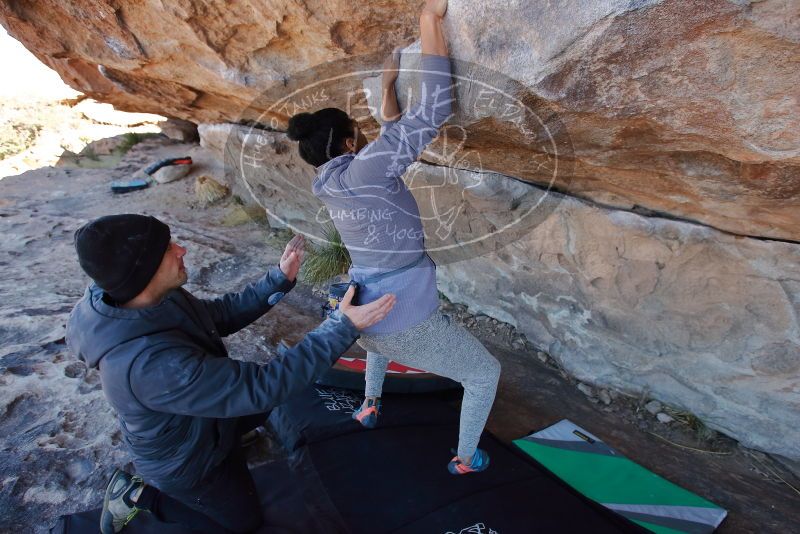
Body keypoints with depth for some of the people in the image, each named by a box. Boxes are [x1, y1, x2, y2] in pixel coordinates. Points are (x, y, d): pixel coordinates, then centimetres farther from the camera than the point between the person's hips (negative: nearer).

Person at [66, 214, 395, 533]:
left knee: (263, 410, 28)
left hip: (198, 419, 8)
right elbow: (262, 387, -40)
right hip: (185, 461, -8)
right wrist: (342, 327, -38)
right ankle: (136, 496, 16)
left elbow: (219, 314, -4)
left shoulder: (155, 298, -20)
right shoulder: (153, 364, -45)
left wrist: (279, 280, -11)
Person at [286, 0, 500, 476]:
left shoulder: (333, 185, 4)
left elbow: (394, 141, 16)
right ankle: (465, 459, 34)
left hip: (365, 318, 8)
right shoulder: (359, 171, -20)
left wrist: (388, 88, 17)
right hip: (409, 326, -8)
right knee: (486, 373, 16)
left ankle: (370, 407, 59)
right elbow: (432, 114, -23)